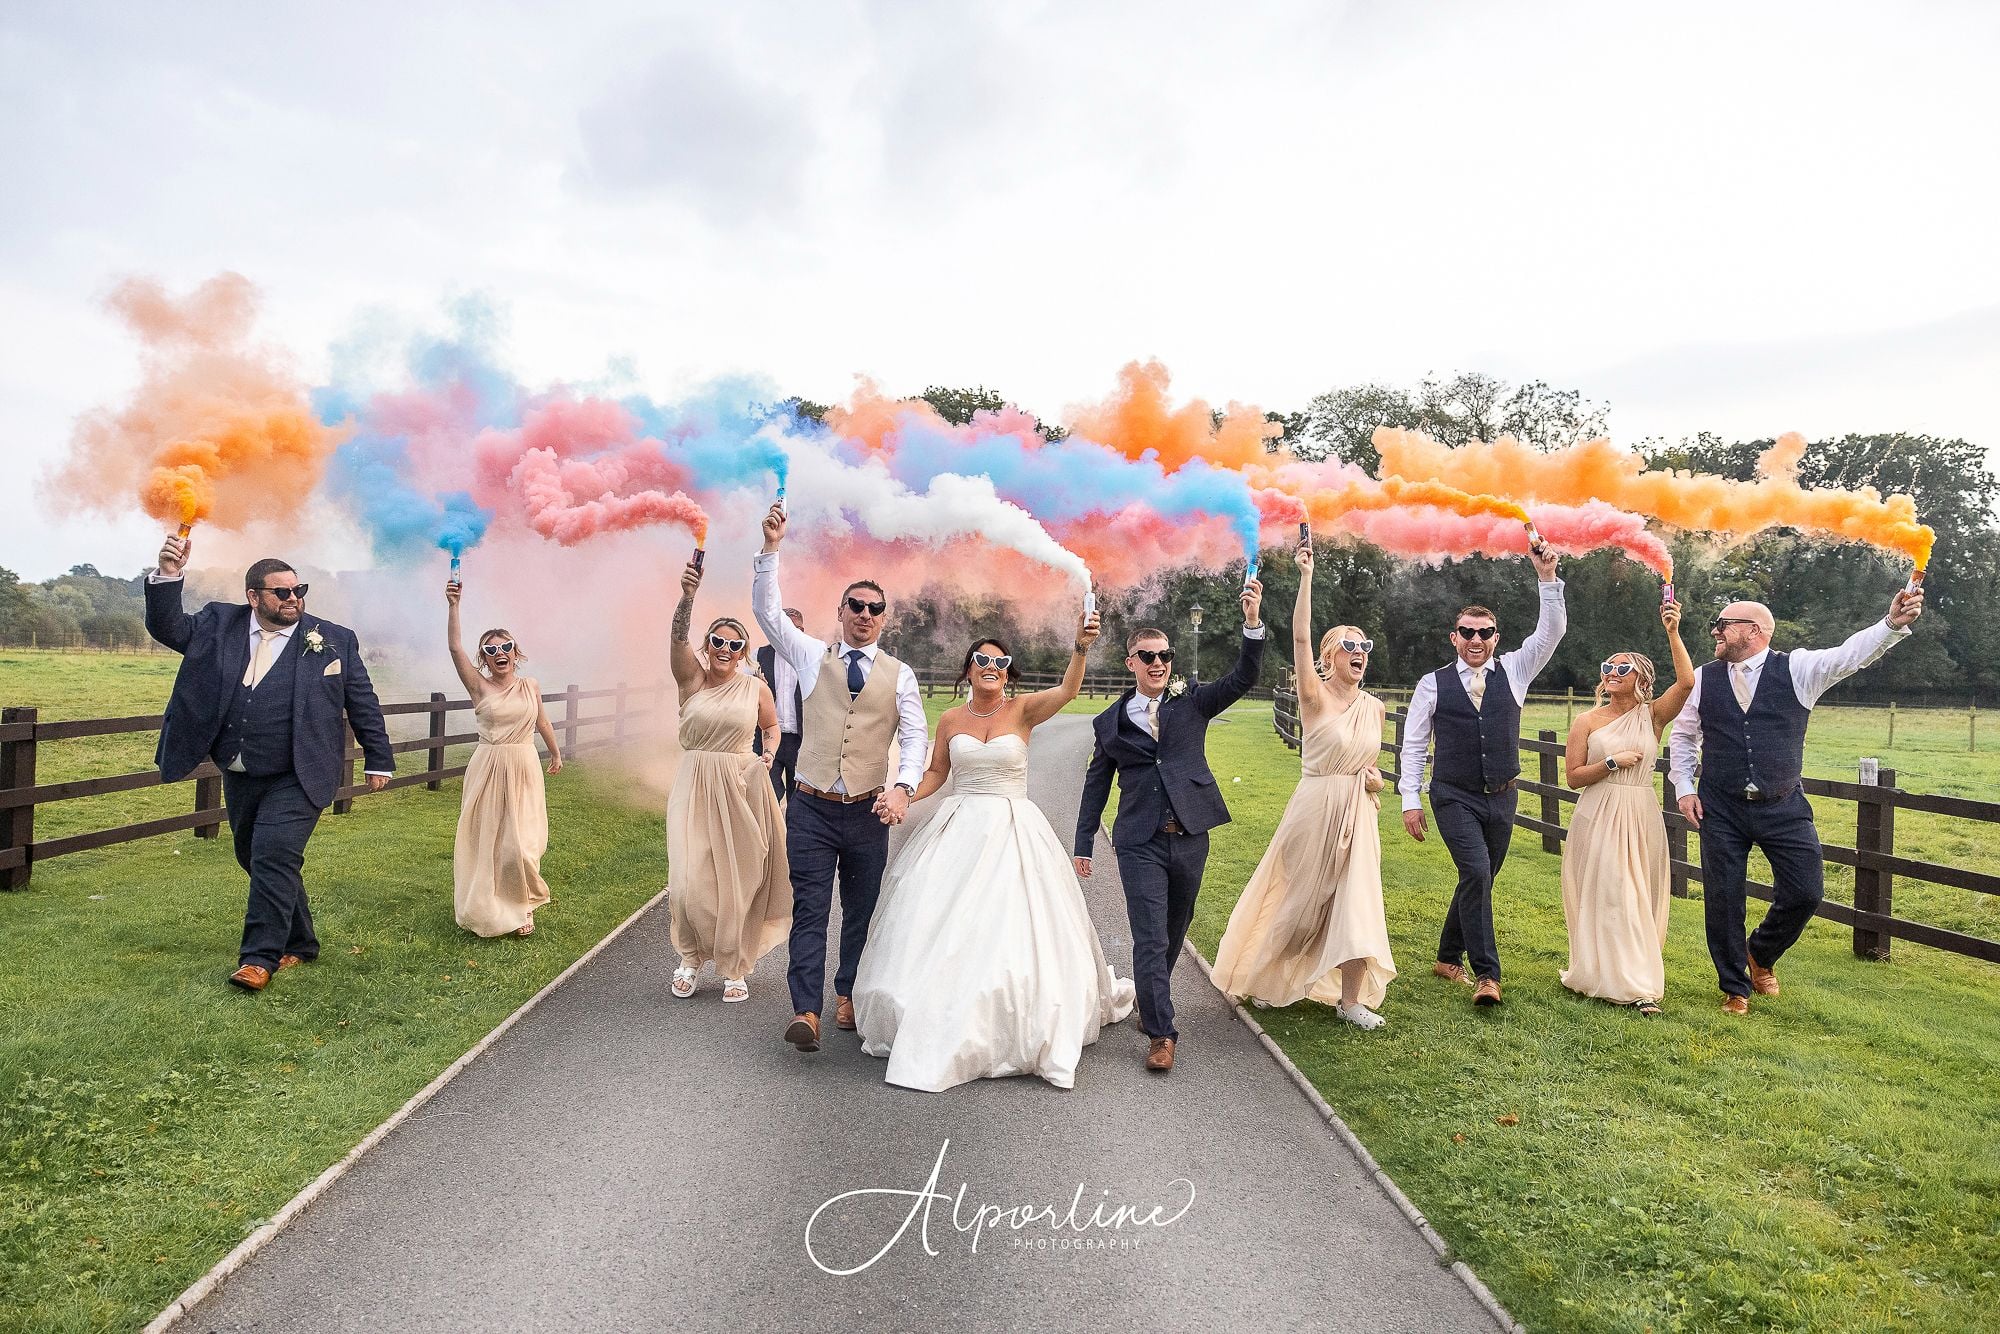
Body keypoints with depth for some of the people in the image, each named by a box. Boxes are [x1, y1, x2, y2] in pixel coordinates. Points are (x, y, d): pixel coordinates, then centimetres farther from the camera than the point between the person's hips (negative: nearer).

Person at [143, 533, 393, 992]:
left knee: (274, 856, -15)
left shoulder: (334, 640, -2)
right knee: (256, 860, 15)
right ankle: (300, 942, 31)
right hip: (239, 779, 5)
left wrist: (378, 760, 3)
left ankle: (259, 957, -3)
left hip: (296, 779, -5)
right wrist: (168, 577, -20)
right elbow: (167, 627, -3)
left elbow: (363, 703, 2)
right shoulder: (219, 624, 6)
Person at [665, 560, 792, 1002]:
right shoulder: (692, 677, -1)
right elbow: (678, 637, -20)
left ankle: (734, 968, 23)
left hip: (740, 788, 0)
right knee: (689, 880, -6)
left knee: (736, 880, 5)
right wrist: (687, 596, -38)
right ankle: (692, 956, 21)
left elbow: (771, 726, 18)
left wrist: (769, 754, -4)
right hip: (694, 786, 0)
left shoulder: (755, 688, 2)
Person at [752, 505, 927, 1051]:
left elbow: (914, 736, 0)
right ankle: (806, 1010, -5)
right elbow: (768, 612, -1)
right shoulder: (812, 656, 7)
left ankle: (847, 996, 25)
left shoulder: (899, 674, 6)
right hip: (811, 807, -1)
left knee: (861, 909, 10)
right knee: (810, 908, -5)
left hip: (868, 811, 1)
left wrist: (902, 787, -17)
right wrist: (771, 549, -12)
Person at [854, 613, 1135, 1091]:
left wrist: (1081, 647, -38)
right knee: (943, 929, 4)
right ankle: (941, 1030, 21)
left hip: (1012, 833, -3)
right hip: (957, 832, 3)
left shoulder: (1022, 710, -3)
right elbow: (936, 773, 15)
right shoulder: (950, 719, 6)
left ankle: (1011, 1031, 16)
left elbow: (1067, 690, -20)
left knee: (1008, 932, -4)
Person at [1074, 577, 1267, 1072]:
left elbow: (1243, 677, -7)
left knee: (1174, 932, 15)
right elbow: (1096, 785, 11)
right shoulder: (1111, 722, 6)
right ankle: (1160, 1034, -1)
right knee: (1150, 937, -8)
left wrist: (1252, 622, -21)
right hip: (1140, 842, -2)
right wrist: (1084, 843, 10)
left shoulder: (1192, 703, 5)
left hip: (1190, 838, 2)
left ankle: (1151, 1002, 38)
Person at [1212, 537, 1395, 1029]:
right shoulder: (1315, 697, -10)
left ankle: (1350, 998, 8)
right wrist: (1306, 576, -30)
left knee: (1356, 901, -1)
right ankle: (1264, 977, 30)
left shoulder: (1374, 706, 7)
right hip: (1315, 807, -4)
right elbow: (1300, 636, -24)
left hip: (1359, 813, 4)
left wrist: (1375, 780, 0)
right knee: (1300, 896, 7)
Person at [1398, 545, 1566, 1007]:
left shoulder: (1515, 670, 5)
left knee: (1479, 880, 12)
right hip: (1454, 797, -3)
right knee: (1476, 873, -18)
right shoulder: (1433, 684, -1)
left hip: (1501, 797, 3)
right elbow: (1413, 745, 1)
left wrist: (1547, 579, -17)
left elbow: (1552, 631, -6)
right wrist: (1411, 801, -4)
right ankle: (1486, 974, -12)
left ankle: (1448, 957, 30)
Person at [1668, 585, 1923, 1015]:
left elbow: (1851, 654, -18)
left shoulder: (1798, 669, -2)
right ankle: (1735, 987, 21)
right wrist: (1685, 788, 4)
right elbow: (1683, 737, 12)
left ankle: (1761, 953, 29)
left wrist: (1894, 623, -35)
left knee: (1806, 891, -2)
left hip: (1783, 808, 0)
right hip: (1721, 810, 1)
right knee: (1722, 898, 3)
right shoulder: (1703, 679, 2)